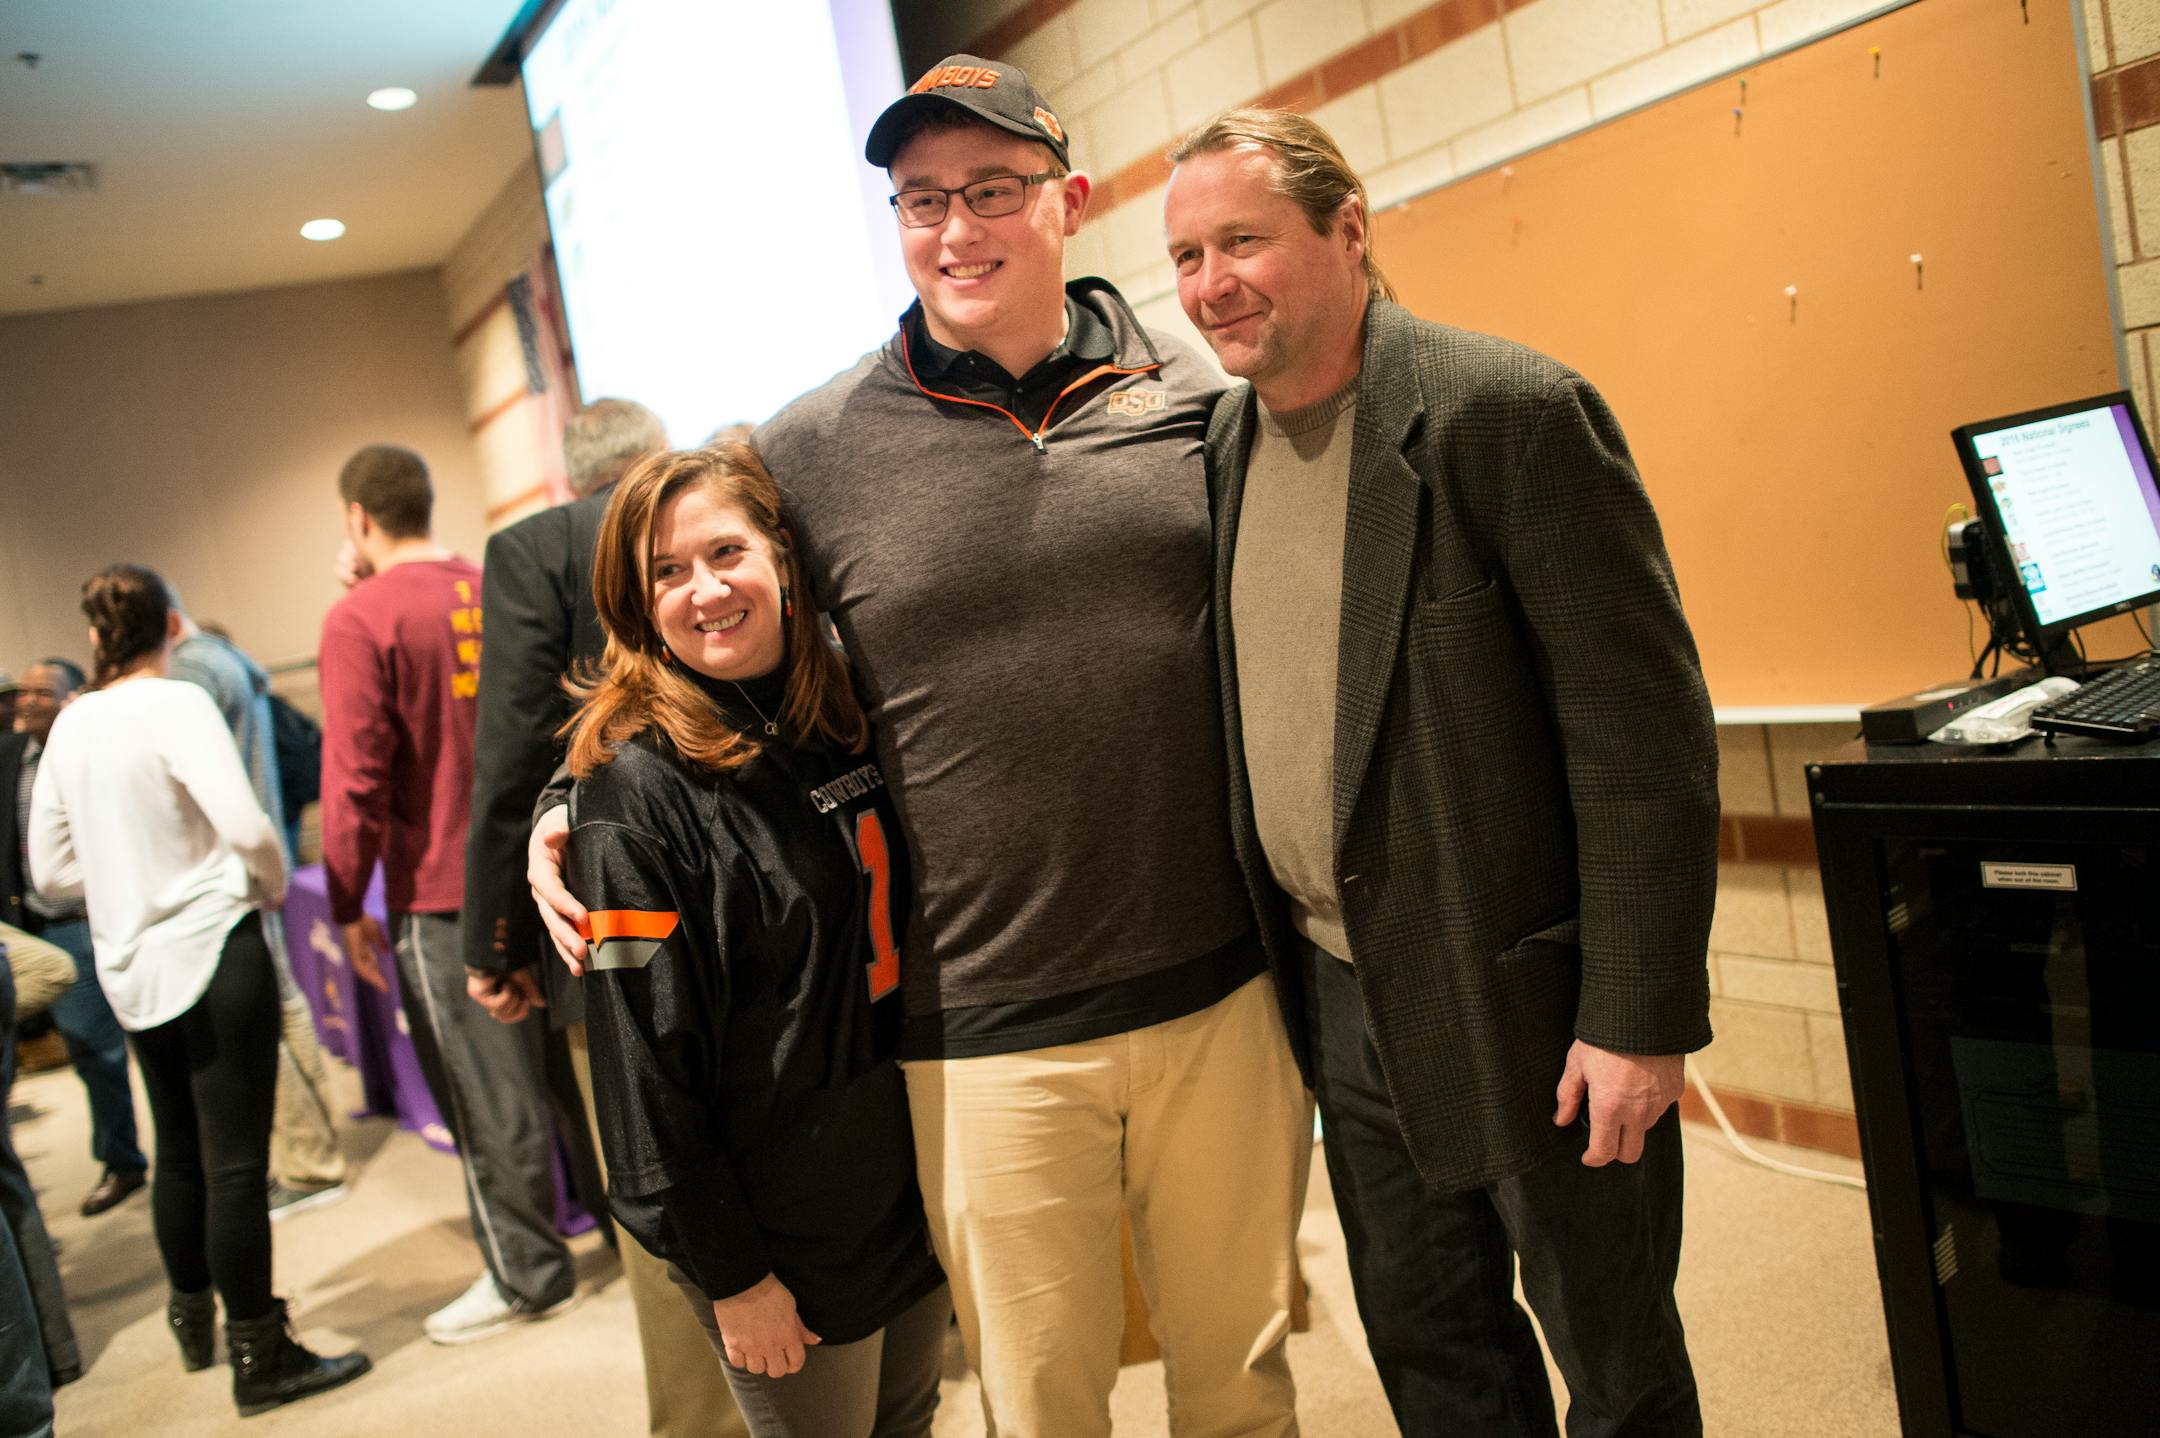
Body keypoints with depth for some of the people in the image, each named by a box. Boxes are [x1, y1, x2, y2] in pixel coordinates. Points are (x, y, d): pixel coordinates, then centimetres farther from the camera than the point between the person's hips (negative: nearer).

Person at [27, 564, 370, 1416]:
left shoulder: (71, 725, 6)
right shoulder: (177, 704, -12)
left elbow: (50, 872, 10)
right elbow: (245, 825, -23)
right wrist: (272, 887, -4)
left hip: (132, 969, 7)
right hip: (212, 954, -7)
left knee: (179, 1152, 21)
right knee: (235, 1161, -1)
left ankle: (193, 1316, 38)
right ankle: (259, 1358, 7)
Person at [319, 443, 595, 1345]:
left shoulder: (359, 620, -13)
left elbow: (354, 778, -15)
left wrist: (348, 907, -6)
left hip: (440, 891, -6)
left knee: (485, 1096, 5)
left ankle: (525, 1276, 16)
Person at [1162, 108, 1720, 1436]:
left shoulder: (1514, 411, -16)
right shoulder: (1222, 444, 5)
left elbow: (1645, 732, -17)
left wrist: (1638, 1018, -17)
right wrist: (1285, 959, 11)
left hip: (1524, 997, -6)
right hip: (1343, 996, 6)